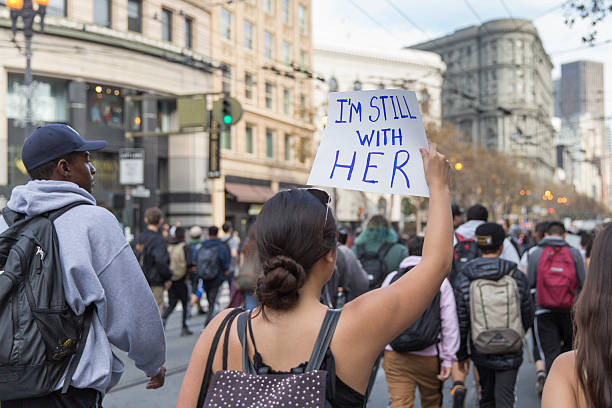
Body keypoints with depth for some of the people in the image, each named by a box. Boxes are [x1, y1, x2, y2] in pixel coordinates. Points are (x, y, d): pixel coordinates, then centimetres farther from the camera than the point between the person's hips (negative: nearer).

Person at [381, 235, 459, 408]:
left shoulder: (392, 278, 3)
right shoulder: (441, 281, -2)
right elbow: (450, 324, -4)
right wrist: (448, 358, 0)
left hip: (395, 355, 1)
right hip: (429, 355, -1)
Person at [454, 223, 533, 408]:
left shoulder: (464, 279, -9)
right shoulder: (517, 276, -8)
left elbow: (461, 321, -6)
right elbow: (528, 316, 2)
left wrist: (462, 354, 5)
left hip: (481, 351, 1)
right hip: (511, 351, -1)